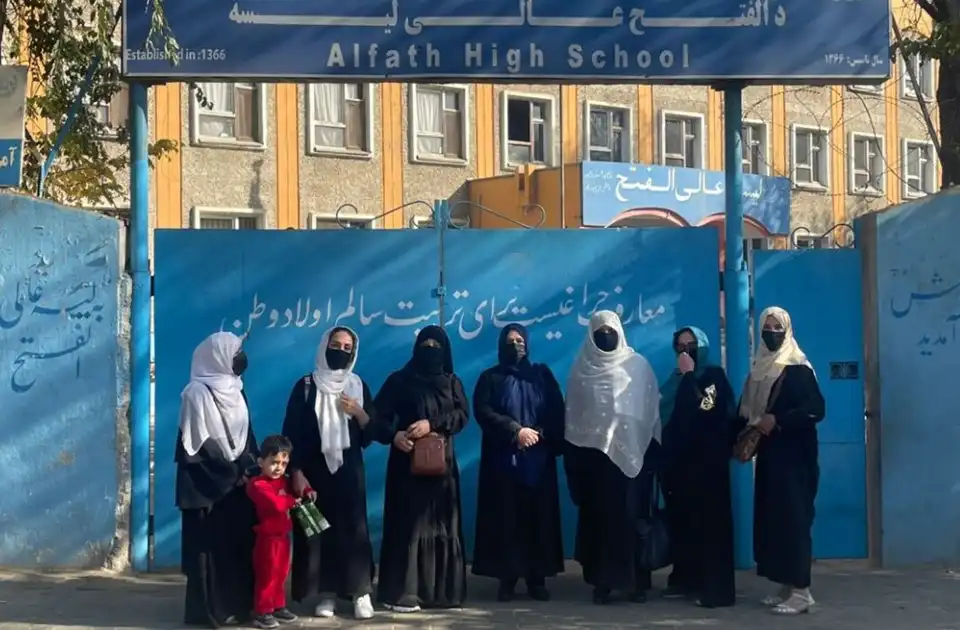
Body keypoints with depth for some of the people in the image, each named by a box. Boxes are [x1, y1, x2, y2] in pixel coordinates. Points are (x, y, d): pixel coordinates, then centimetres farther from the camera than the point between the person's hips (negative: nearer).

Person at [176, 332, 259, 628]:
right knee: (212, 544, -4)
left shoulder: (234, 390, 13)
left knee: (239, 542, 7)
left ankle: (237, 604, 13)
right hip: (210, 484, -7)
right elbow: (197, 443, -14)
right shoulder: (198, 392, -11)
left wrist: (251, 467, 0)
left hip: (238, 481, 8)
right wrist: (231, 472, -14)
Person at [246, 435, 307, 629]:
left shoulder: (284, 481, 8)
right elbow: (276, 503, -31)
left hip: (283, 536, 9)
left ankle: (278, 607, 28)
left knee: (281, 575, 17)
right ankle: (262, 613, 5)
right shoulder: (258, 485, -20)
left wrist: (306, 492, 2)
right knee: (267, 576, -2)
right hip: (268, 538, -9)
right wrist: (293, 500, -15)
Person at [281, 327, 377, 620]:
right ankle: (327, 594, 5)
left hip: (349, 470, 2)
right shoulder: (306, 386, -1)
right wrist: (296, 473, -12)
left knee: (353, 527, -4)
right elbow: (291, 433, -4)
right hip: (314, 470, -1)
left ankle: (361, 592, -2)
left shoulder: (359, 386, 7)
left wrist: (359, 413, -11)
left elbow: (370, 435, 7)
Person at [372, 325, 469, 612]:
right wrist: (394, 435, -25)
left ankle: (441, 591, 8)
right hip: (408, 464, -4)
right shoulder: (400, 380, 3)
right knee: (408, 525, -8)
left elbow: (462, 415, -3)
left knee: (442, 526, 3)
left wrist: (432, 423, -20)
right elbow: (378, 415, -5)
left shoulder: (452, 382, 12)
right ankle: (400, 593, -7)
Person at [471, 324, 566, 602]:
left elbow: (557, 412, 5)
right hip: (503, 460, -1)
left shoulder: (542, 375, 13)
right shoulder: (490, 378, 8)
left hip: (538, 458, 1)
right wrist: (516, 430, -16)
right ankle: (507, 579, -2)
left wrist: (540, 433, -12)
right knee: (507, 519, -5)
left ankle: (538, 578, 1)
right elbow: (483, 412, -6)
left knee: (539, 517, -2)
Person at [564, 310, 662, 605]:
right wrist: (573, 455, 0)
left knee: (633, 516, -1)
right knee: (599, 516, 0)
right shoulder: (581, 368, 7)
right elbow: (572, 413, 5)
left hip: (632, 451, 0)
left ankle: (637, 580, 3)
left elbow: (652, 408, 5)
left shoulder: (638, 365, 6)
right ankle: (601, 581, 4)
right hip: (593, 451, 0)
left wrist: (653, 449, -1)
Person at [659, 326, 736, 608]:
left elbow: (705, 409, -17)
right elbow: (664, 415, 17)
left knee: (709, 520, -8)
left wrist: (689, 376, -11)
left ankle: (717, 588, -9)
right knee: (681, 519, 7)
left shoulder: (714, 375, -1)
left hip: (706, 459, -7)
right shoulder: (675, 379, 17)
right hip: (677, 458, 7)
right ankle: (685, 579, 15)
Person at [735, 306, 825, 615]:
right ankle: (786, 587, 12)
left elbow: (816, 409, -18)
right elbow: (747, 412, 15)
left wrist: (778, 420, -22)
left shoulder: (798, 369, -8)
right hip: (768, 456, 7)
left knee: (793, 520, -10)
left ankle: (801, 591, -8)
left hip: (794, 457, -7)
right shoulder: (758, 370, 13)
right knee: (771, 520, 6)